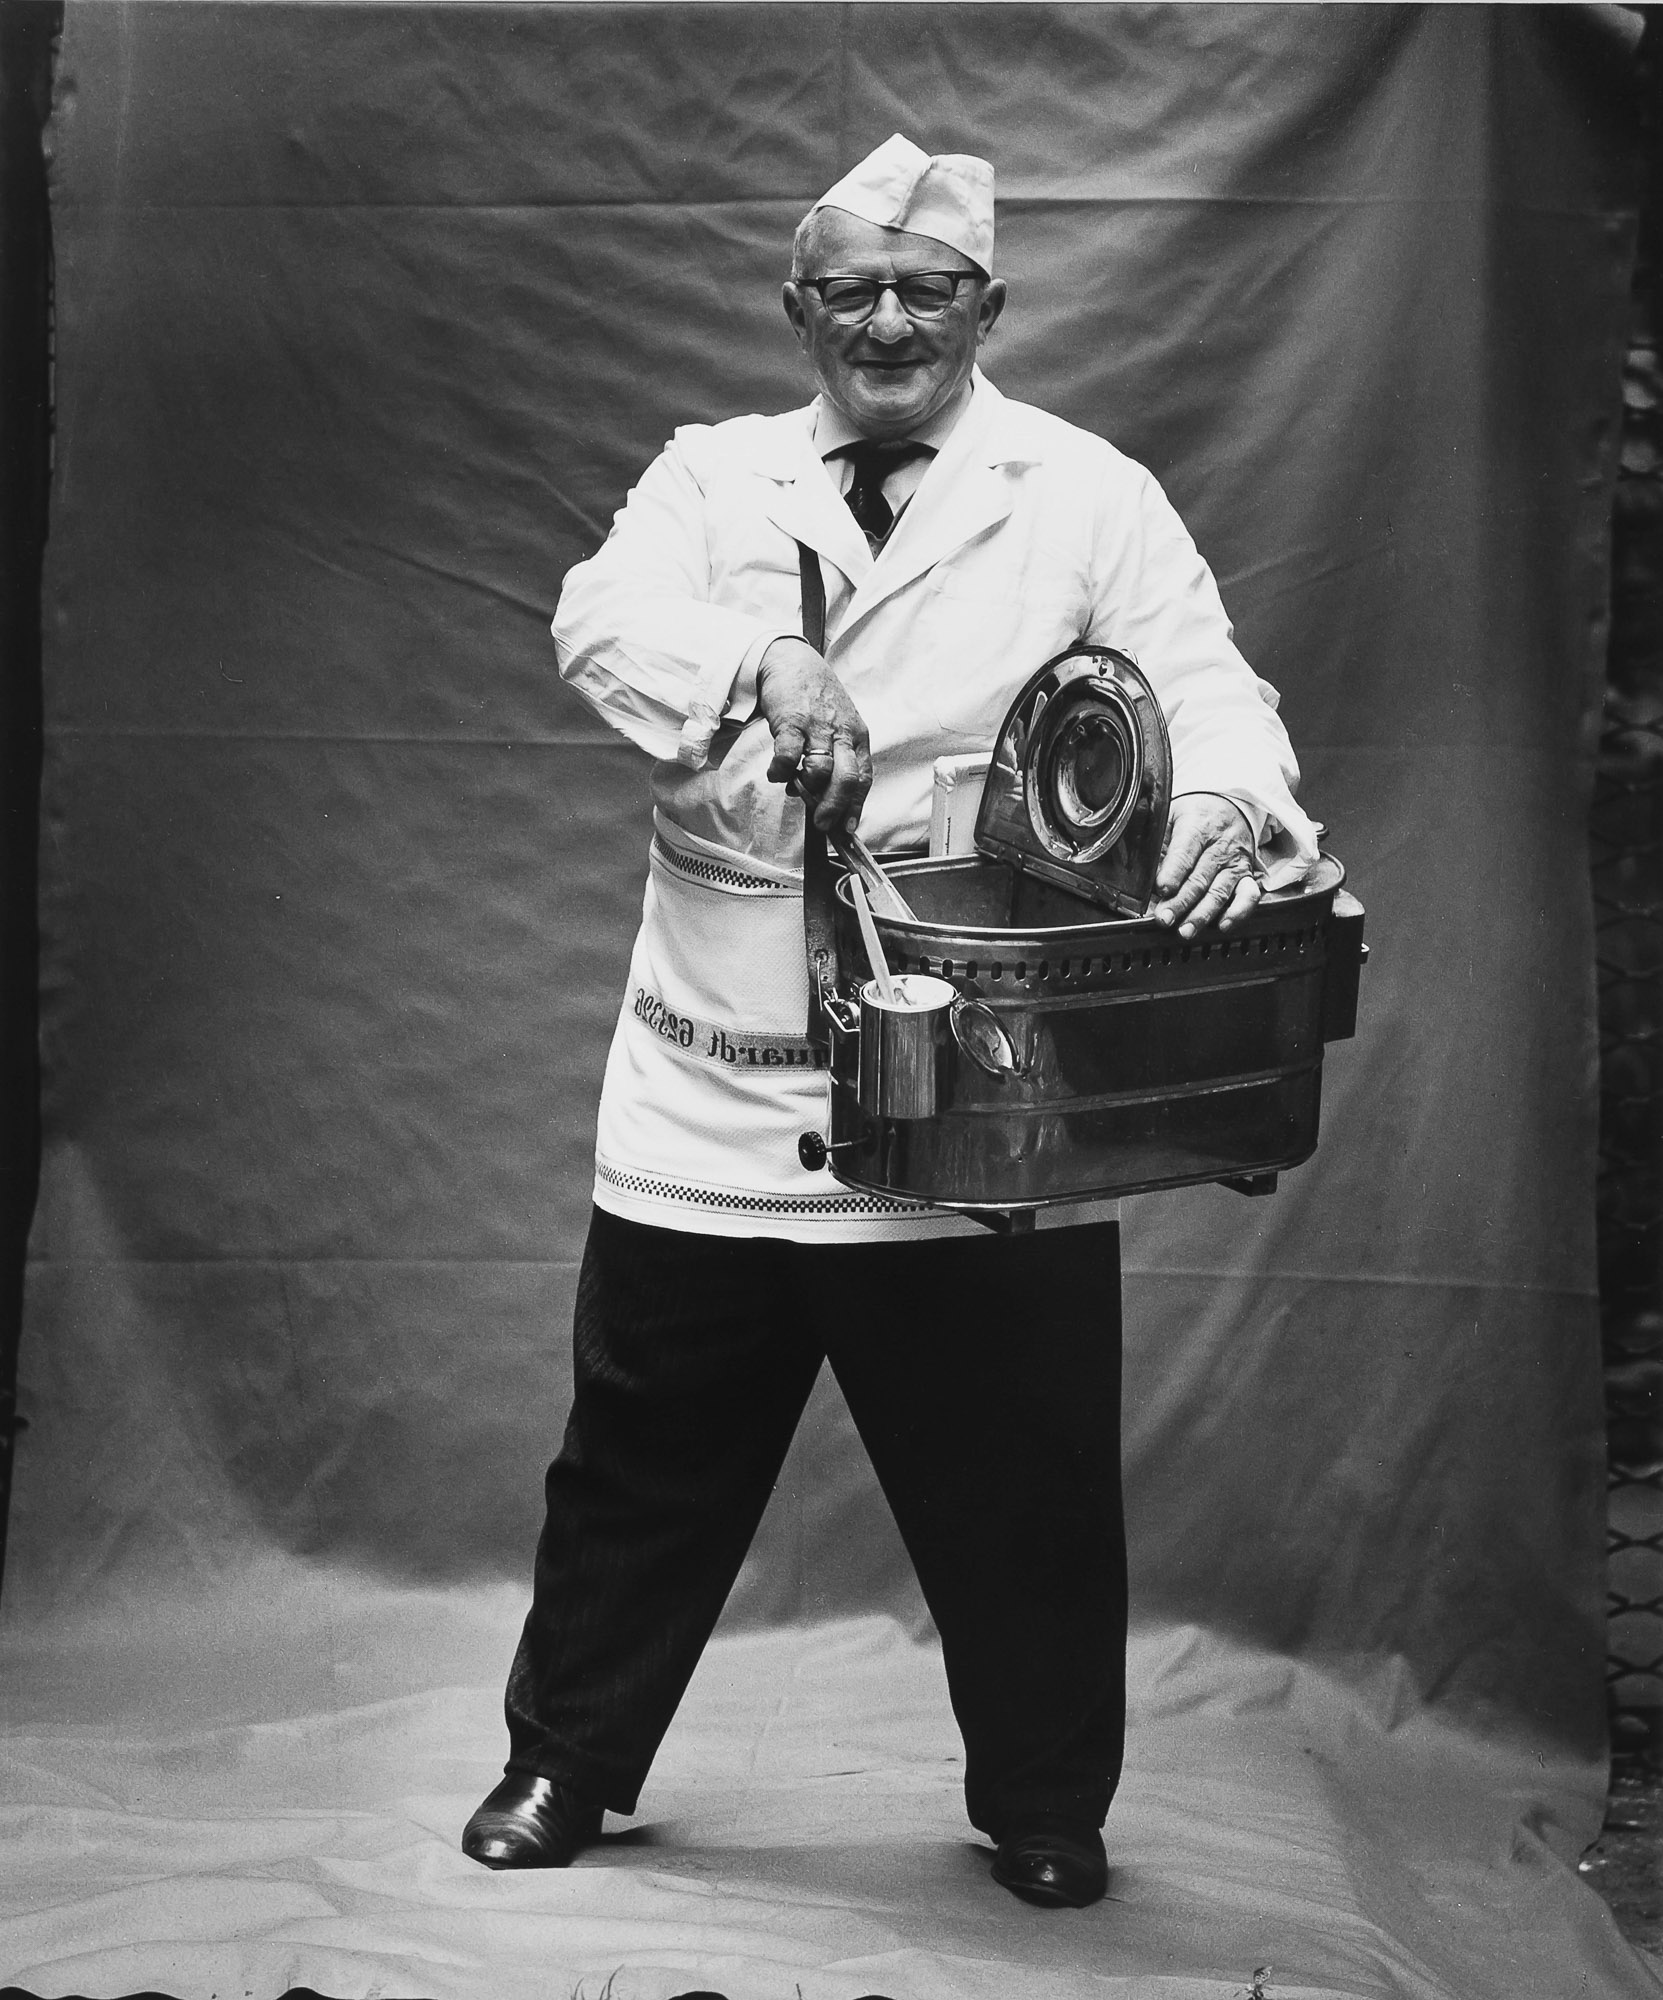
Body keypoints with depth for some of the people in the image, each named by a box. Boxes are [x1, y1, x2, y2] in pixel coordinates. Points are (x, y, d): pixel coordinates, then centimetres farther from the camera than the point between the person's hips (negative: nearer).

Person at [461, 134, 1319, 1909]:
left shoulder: (1088, 497, 4)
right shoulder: (711, 476, 8)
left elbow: (1204, 686, -6)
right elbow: (603, 616, -10)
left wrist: (1223, 797, -30)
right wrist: (760, 664, -31)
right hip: (714, 1096, 2)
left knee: (1020, 1479, 7)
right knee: (645, 1457, 12)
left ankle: (1044, 1804, 27)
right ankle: (566, 1760, 31)